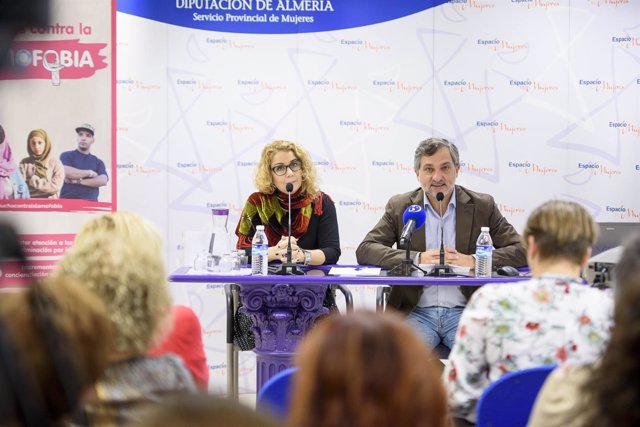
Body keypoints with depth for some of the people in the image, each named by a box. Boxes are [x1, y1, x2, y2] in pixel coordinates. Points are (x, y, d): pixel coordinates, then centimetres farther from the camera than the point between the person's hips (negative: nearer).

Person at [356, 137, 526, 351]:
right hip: (416, 312, 0)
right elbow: (364, 250, 0)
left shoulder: (482, 206, 7)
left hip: (465, 311, 0)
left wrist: (472, 261, -14)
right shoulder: (400, 206, 9)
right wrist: (418, 259, -14)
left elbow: (520, 252, 3)